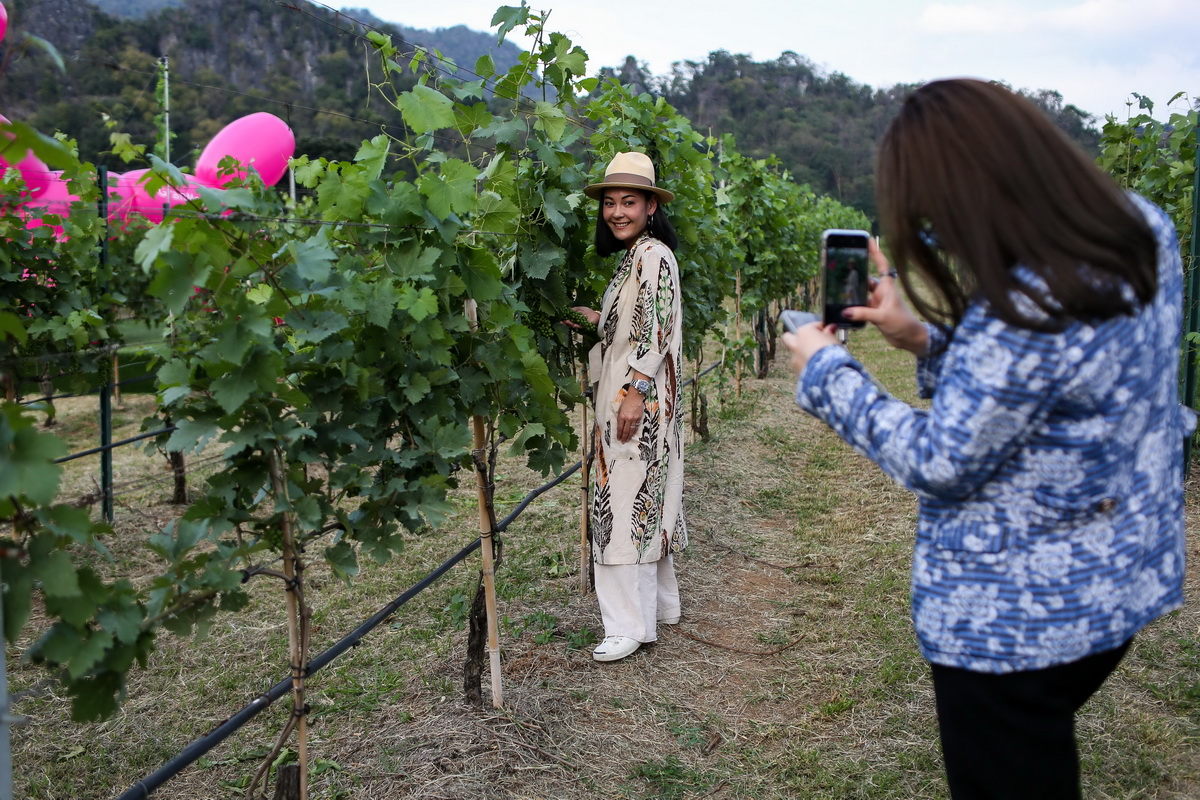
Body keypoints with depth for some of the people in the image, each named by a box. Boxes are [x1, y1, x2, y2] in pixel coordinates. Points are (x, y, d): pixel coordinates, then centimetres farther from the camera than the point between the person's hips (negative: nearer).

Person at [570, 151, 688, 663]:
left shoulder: (654, 255, -13)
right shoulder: (632, 254, 17)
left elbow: (657, 329, -20)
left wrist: (635, 392, -24)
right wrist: (597, 319, 19)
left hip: (640, 397, -10)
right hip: (623, 394, 10)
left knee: (628, 500, -8)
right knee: (646, 501, 15)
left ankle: (631, 625, -1)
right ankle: (660, 604, 27)